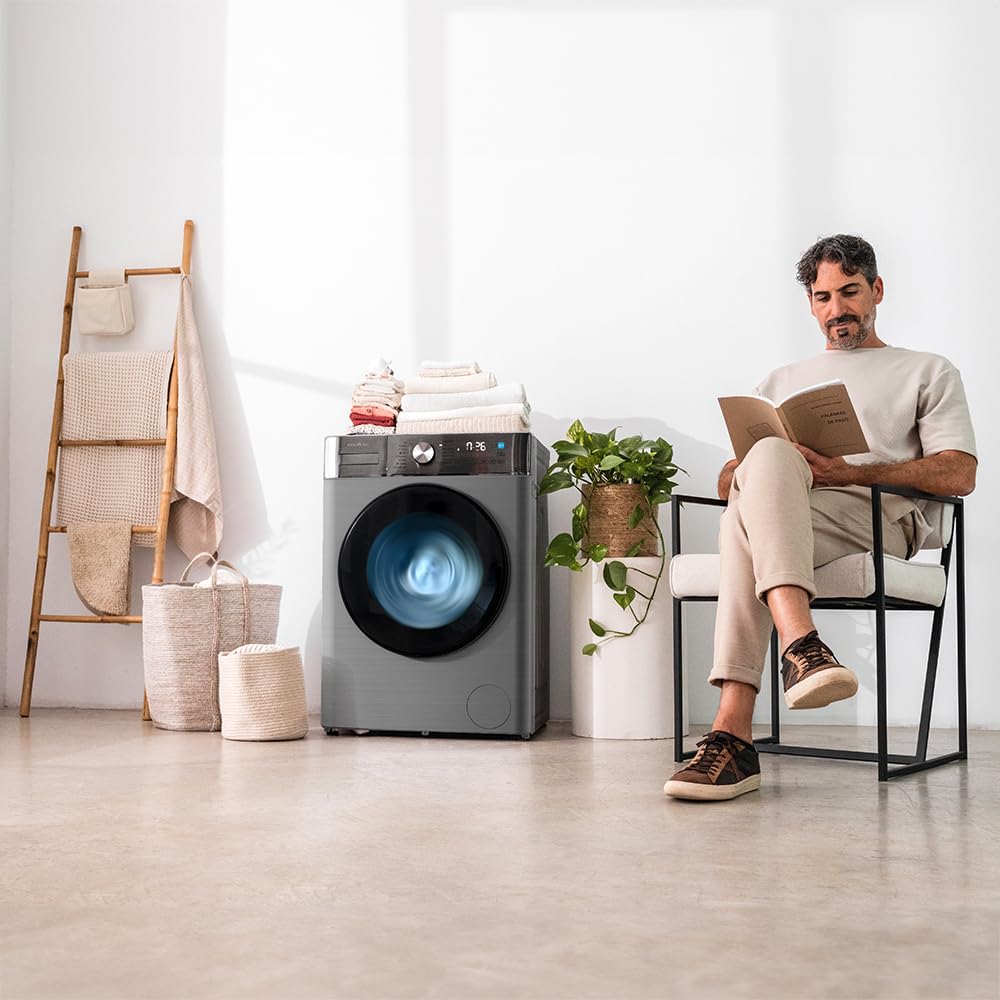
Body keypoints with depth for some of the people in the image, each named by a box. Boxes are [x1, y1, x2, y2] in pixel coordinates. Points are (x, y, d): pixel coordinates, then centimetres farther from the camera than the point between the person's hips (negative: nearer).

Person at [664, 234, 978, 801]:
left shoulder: (928, 372, 23)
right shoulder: (781, 382, 35)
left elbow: (959, 476, 6)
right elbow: (729, 478, 26)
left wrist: (850, 472, -9)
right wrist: (740, 474, -2)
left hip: (882, 520, -3)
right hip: (786, 515, 3)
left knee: (755, 498, -37)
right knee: (769, 456, -35)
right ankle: (801, 644, -52)